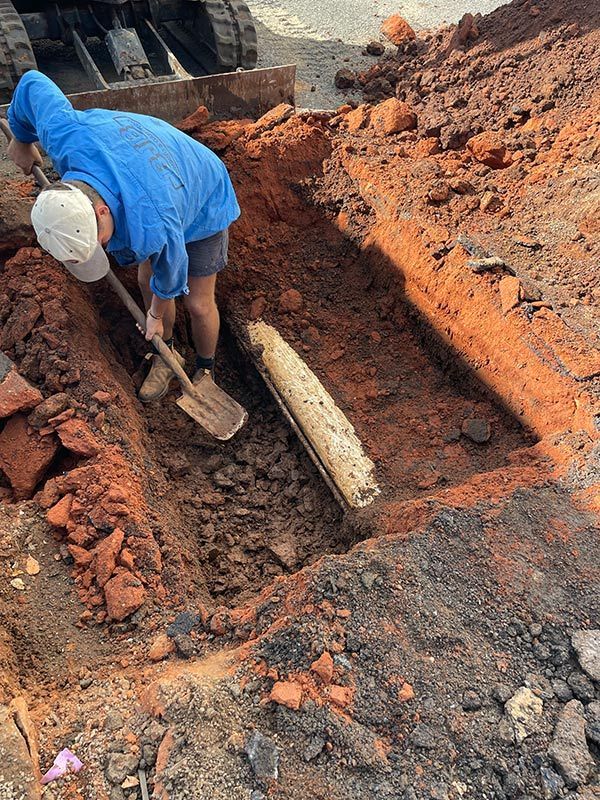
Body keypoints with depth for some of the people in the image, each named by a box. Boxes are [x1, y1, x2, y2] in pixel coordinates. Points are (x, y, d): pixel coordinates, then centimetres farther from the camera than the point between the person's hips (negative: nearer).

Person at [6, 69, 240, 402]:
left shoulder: (153, 229, -46)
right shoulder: (62, 131, -32)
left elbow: (171, 276, -24)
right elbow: (32, 83, -10)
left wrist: (156, 314, -3)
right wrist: (21, 140, 8)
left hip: (204, 205, -6)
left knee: (198, 304, 0)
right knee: (147, 281, 12)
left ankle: (204, 371, 28)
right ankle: (166, 355, 34)